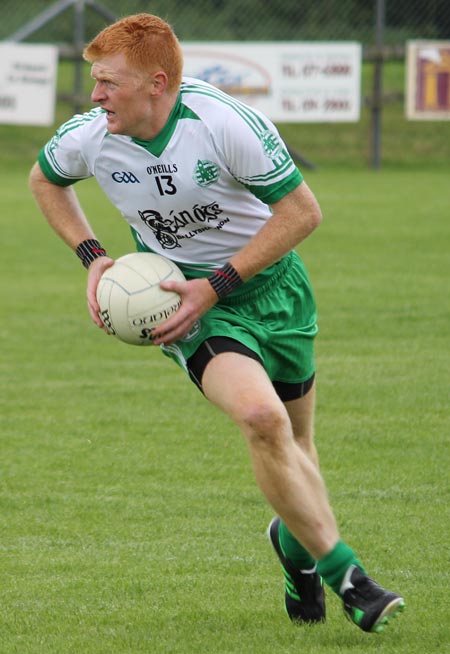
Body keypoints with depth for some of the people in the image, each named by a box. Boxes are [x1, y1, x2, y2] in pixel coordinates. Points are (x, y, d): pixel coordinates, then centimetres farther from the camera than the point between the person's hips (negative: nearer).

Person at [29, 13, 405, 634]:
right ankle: (341, 572, -14)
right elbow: (44, 178, 12)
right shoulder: (88, 139, -13)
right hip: (195, 301, 0)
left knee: (294, 441, 12)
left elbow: (302, 211, -17)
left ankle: (294, 540, 46)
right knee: (261, 417, -26)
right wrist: (91, 256, -1)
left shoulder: (226, 123, -25)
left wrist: (216, 286, -20)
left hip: (271, 280, 0)